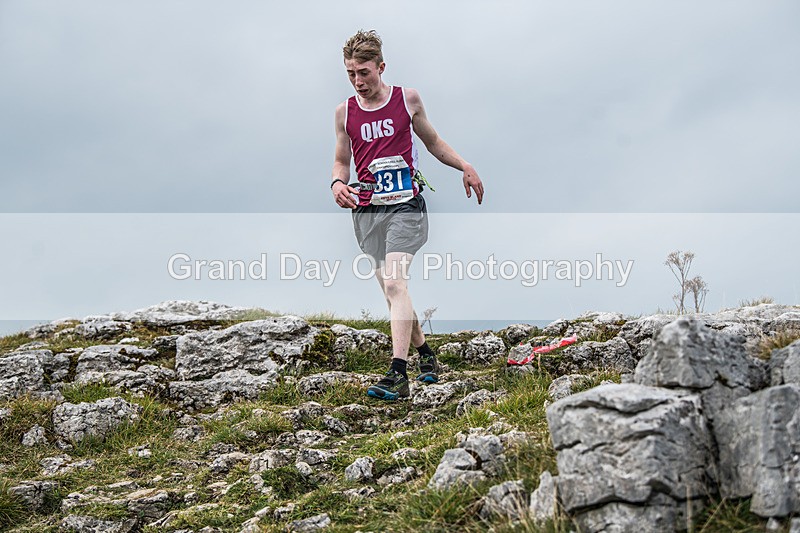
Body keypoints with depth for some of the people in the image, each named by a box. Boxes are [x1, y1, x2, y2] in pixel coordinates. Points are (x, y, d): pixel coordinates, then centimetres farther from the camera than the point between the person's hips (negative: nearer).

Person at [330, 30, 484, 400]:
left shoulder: (408, 99, 3)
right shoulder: (345, 111, 7)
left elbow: (433, 142, 17)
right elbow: (341, 160, 17)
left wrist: (465, 166, 7)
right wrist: (338, 184, -5)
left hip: (405, 206, -3)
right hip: (366, 210, 4)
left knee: (395, 284, -20)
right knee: (392, 292, 8)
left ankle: (398, 374, -23)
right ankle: (426, 356, 26)